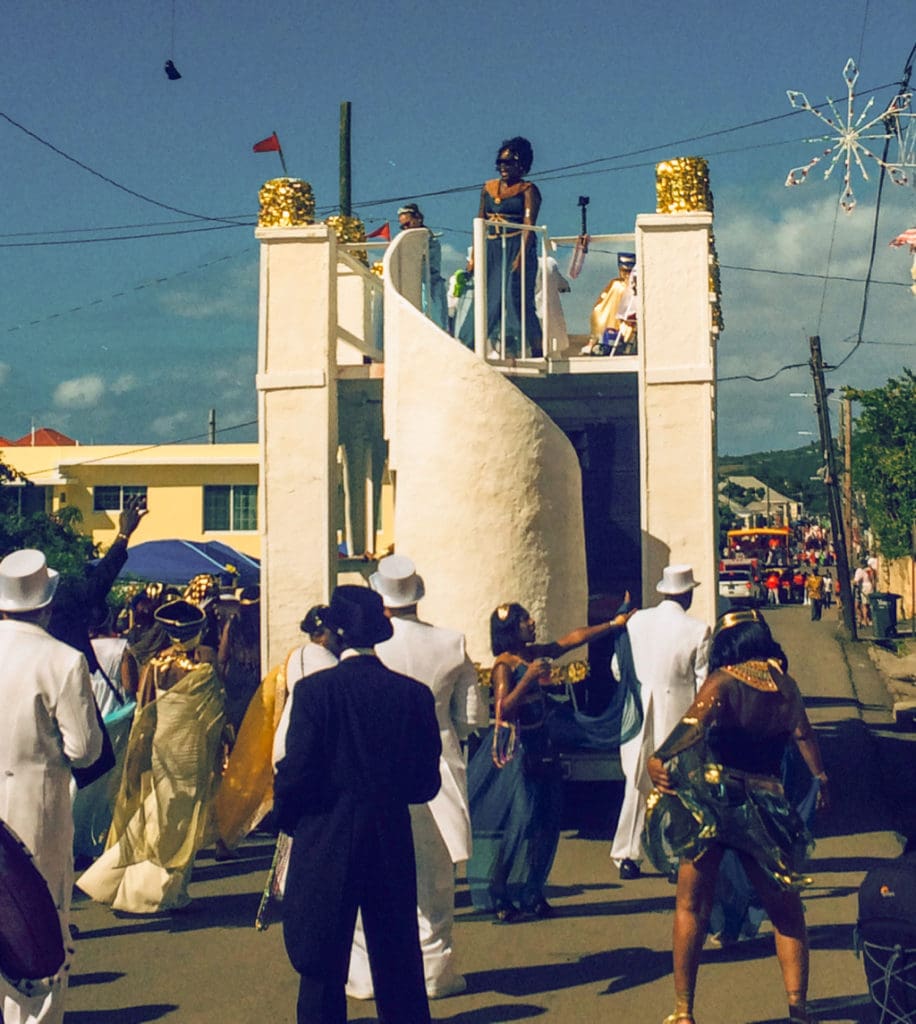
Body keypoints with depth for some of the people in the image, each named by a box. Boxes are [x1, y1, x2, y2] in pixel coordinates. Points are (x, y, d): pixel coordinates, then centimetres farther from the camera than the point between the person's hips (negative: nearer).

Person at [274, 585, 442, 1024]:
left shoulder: (315, 689, -12)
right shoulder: (414, 693, -1)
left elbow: (297, 772, -13)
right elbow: (426, 783, 2)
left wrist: (286, 817, 6)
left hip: (326, 846, -3)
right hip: (393, 847, 3)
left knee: (322, 971, 7)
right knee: (399, 966, 14)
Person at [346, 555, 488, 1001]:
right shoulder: (451, 644, -5)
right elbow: (472, 717, 0)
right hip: (436, 773, 2)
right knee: (434, 878, 12)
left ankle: (366, 974, 14)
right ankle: (434, 970, 19)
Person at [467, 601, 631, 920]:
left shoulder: (534, 654, 8)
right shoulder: (504, 665, -14)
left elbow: (574, 638, 14)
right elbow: (503, 710, -24)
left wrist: (613, 624, 14)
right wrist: (529, 677, -27)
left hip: (539, 747, 8)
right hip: (515, 750, -8)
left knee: (543, 821, 9)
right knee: (515, 822, -7)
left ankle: (530, 893, 19)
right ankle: (500, 899, 0)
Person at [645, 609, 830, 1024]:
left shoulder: (724, 680, -5)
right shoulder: (786, 685, 6)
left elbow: (696, 720, -24)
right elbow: (803, 734, 21)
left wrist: (659, 759, -26)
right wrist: (821, 779, 36)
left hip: (708, 798, -2)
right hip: (764, 801, 3)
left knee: (692, 906, 8)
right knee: (786, 911, 16)